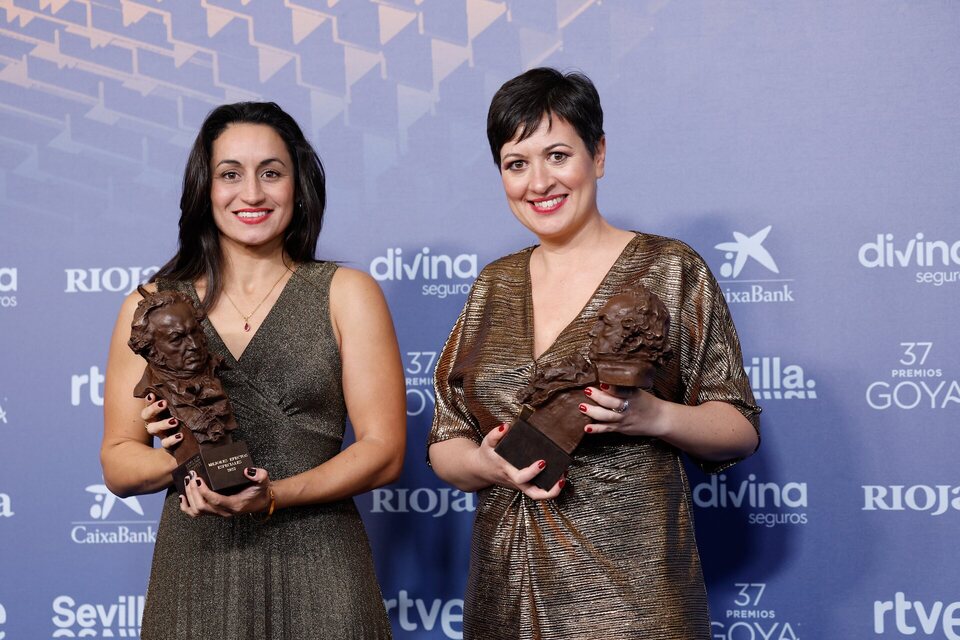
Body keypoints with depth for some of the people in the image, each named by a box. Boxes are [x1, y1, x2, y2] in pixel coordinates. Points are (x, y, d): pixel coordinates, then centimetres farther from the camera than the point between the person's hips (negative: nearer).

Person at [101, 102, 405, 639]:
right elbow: (118, 464, 6)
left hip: (315, 573, -1)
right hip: (194, 568, 1)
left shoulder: (346, 294, 1)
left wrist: (271, 497, -16)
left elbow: (383, 451, -3)